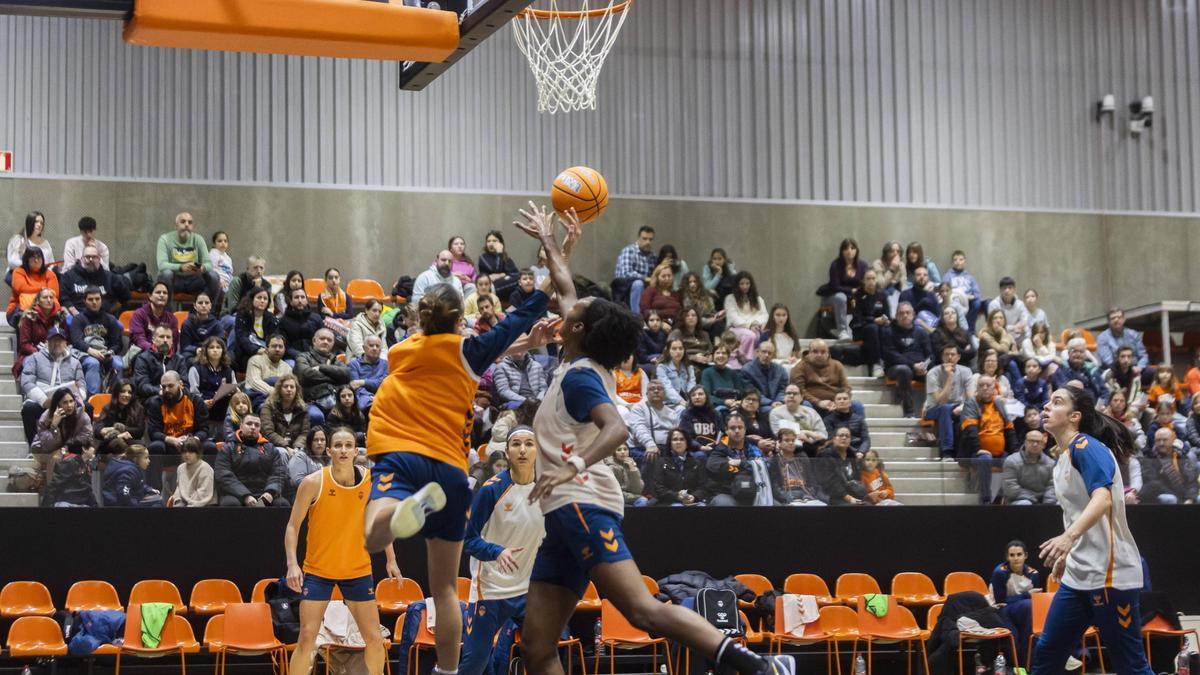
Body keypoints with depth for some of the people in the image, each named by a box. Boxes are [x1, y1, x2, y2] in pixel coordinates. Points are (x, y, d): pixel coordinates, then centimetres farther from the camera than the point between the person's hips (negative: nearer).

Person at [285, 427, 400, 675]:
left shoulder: (371, 480, -5)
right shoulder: (313, 483, -13)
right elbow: (293, 526, -7)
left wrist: (391, 560, 9)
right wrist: (292, 564, -19)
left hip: (358, 570, 3)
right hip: (317, 570, -2)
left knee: (375, 639, 3)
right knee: (307, 637, -10)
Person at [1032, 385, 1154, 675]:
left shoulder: (1086, 447, -13)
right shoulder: (1064, 458, 14)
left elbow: (1103, 499, -29)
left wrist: (1069, 537, -44)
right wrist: (1065, 556, 27)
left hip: (1110, 575, -9)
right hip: (1078, 575, 9)